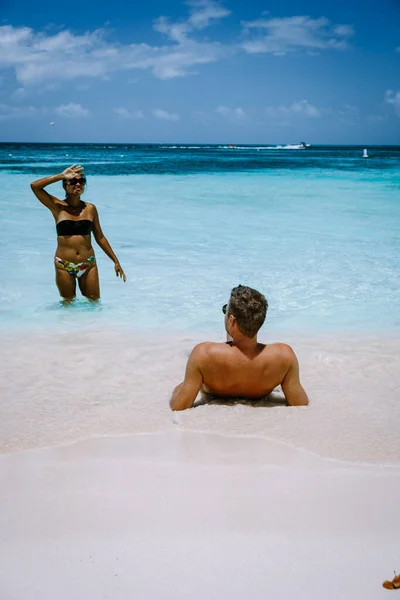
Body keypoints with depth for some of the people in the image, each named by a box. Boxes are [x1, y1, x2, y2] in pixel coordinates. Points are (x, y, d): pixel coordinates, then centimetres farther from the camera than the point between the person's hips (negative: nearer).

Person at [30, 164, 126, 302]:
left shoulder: (90, 208, 3)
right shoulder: (57, 207, -2)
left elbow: (100, 237, 10)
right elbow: (35, 186, -14)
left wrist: (116, 261, 9)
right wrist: (62, 176, -12)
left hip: (88, 264, 2)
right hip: (64, 266, -2)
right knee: (68, 304, 11)